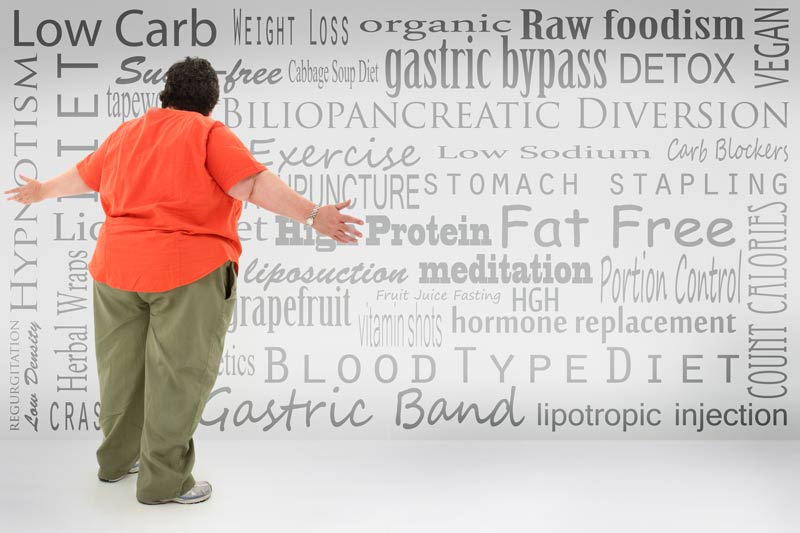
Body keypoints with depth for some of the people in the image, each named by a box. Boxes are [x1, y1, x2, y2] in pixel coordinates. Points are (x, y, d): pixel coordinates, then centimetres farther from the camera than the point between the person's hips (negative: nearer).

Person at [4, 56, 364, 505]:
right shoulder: (208, 133, -5)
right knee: (178, 375, 1)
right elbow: (255, 184, -18)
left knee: (123, 367, 18)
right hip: (189, 272, -7)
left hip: (117, 267, 7)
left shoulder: (127, 134, 14)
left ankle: (116, 459, 32)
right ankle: (164, 481, 8)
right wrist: (313, 215, -23)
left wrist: (42, 191, 46)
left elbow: (83, 175, 28)